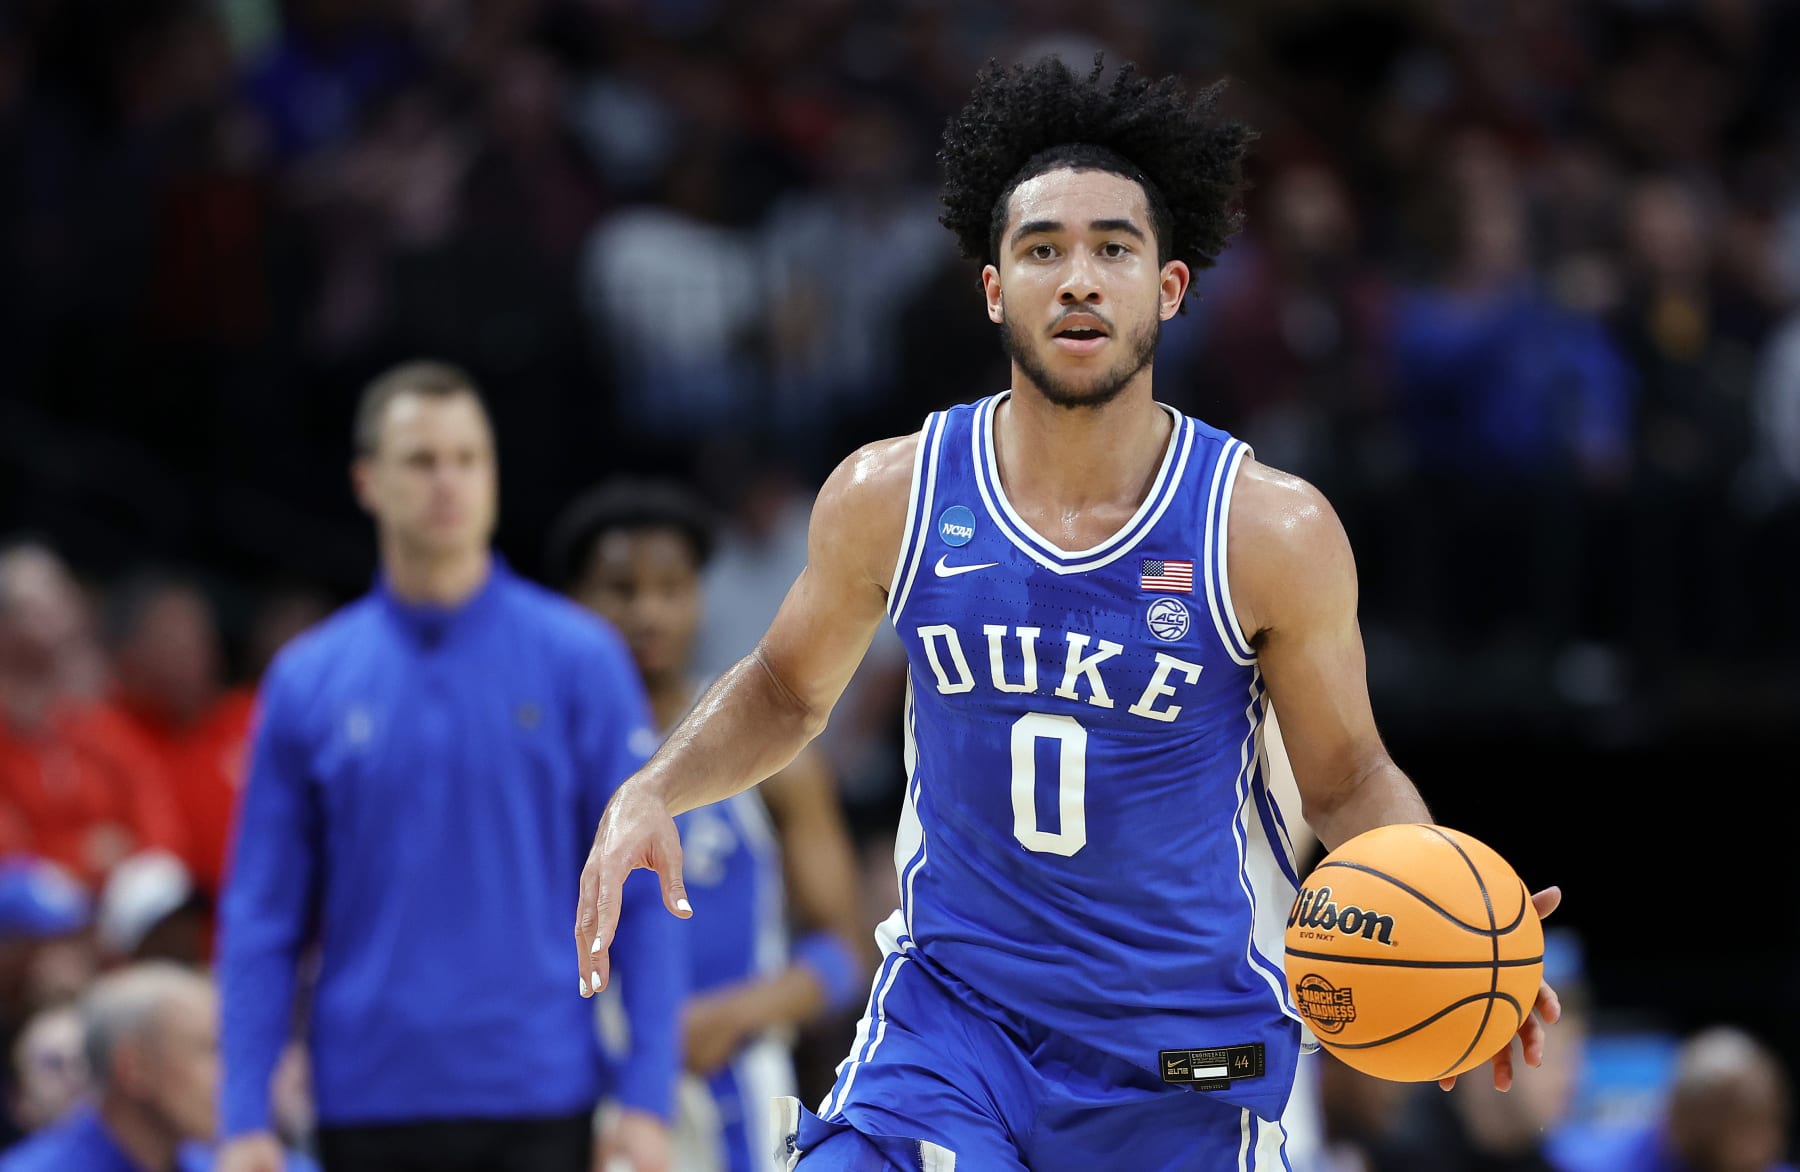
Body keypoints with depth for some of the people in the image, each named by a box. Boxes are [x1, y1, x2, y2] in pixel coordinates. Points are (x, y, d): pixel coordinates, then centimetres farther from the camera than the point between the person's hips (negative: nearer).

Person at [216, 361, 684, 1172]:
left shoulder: (580, 658, 1)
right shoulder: (306, 681, 6)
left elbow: (643, 891, -1)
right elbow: (262, 916, 6)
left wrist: (645, 1100, -8)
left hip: (535, 1106, -2)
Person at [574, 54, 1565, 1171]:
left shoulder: (1273, 529, -11)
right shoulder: (891, 498, -5)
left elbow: (1350, 779, 0)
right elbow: (786, 691, 13)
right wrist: (652, 793, -4)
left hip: (1189, 1056, 0)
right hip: (955, 1008, 1)